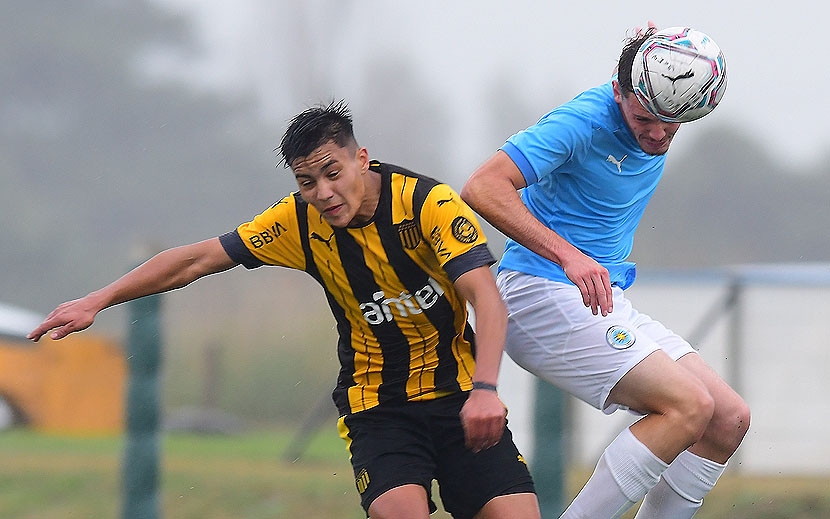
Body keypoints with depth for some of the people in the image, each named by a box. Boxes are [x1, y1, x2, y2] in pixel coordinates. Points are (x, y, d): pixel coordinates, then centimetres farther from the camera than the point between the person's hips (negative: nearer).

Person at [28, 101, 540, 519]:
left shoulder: (430, 203, -16)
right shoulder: (301, 221, -8)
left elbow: (488, 300, -26)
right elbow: (196, 260, 0)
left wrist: (484, 389, -41)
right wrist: (96, 302, -4)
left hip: (457, 391, 0)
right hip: (375, 404, 1)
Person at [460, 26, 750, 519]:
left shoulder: (661, 128, 0)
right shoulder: (583, 122, -21)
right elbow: (483, 188, -27)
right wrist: (567, 254, -40)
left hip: (606, 301, 9)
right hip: (543, 294, -9)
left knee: (730, 420, 1)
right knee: (690, 406, -21)